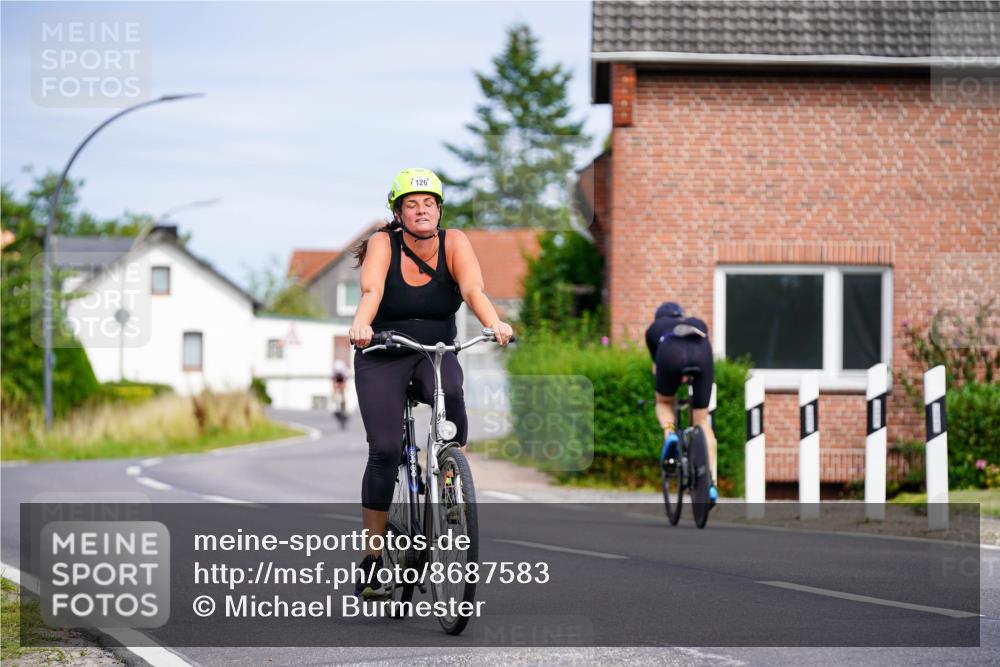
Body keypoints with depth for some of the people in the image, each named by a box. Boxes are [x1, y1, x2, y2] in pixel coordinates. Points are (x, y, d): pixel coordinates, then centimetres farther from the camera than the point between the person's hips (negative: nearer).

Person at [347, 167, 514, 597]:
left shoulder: (453, 243, -7)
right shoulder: (383, 243, -12)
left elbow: (473, 290, -23)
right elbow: (371, 290, -29)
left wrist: (494, 323, -44)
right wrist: (361, 324, -51)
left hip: (436, 353, 1)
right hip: (383, 358, -1)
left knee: (450, 393, -34)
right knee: (384, 449, -16)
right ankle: (371, 557, -5)